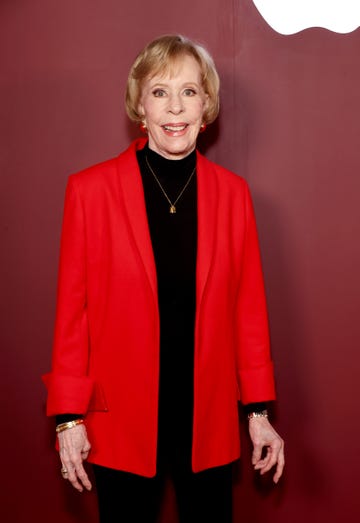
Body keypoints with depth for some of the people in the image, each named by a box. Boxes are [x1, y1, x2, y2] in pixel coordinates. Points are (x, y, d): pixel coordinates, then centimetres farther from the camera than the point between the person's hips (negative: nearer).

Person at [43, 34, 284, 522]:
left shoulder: (232, 192, -1)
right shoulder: (90, 189, -7)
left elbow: (248, 305, 3)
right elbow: (73, 308, -4)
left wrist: (259, 411, 4)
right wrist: (69, 417, -4)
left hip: (209, 416, 2)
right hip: (121, 418, -1)